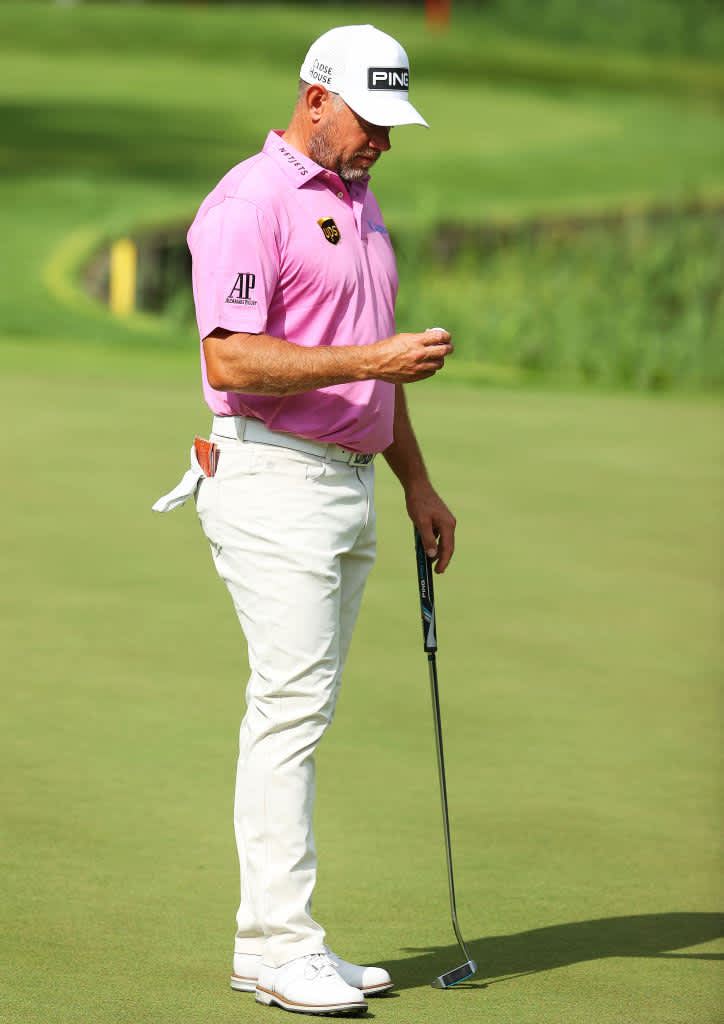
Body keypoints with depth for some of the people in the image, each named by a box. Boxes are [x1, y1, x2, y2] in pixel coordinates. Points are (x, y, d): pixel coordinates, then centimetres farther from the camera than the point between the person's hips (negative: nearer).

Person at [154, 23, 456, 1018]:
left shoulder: (357, 205, 18)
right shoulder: (249, 203, -12)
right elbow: (233, 360, -20)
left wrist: (417, 482, 23)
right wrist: (374, 361, -23)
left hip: (349, 481, 9)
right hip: (276, 481, -9)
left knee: (299, 708, 8)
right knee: (292, 704, -12)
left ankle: (271, 940, 10)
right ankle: (280, 944, -11)